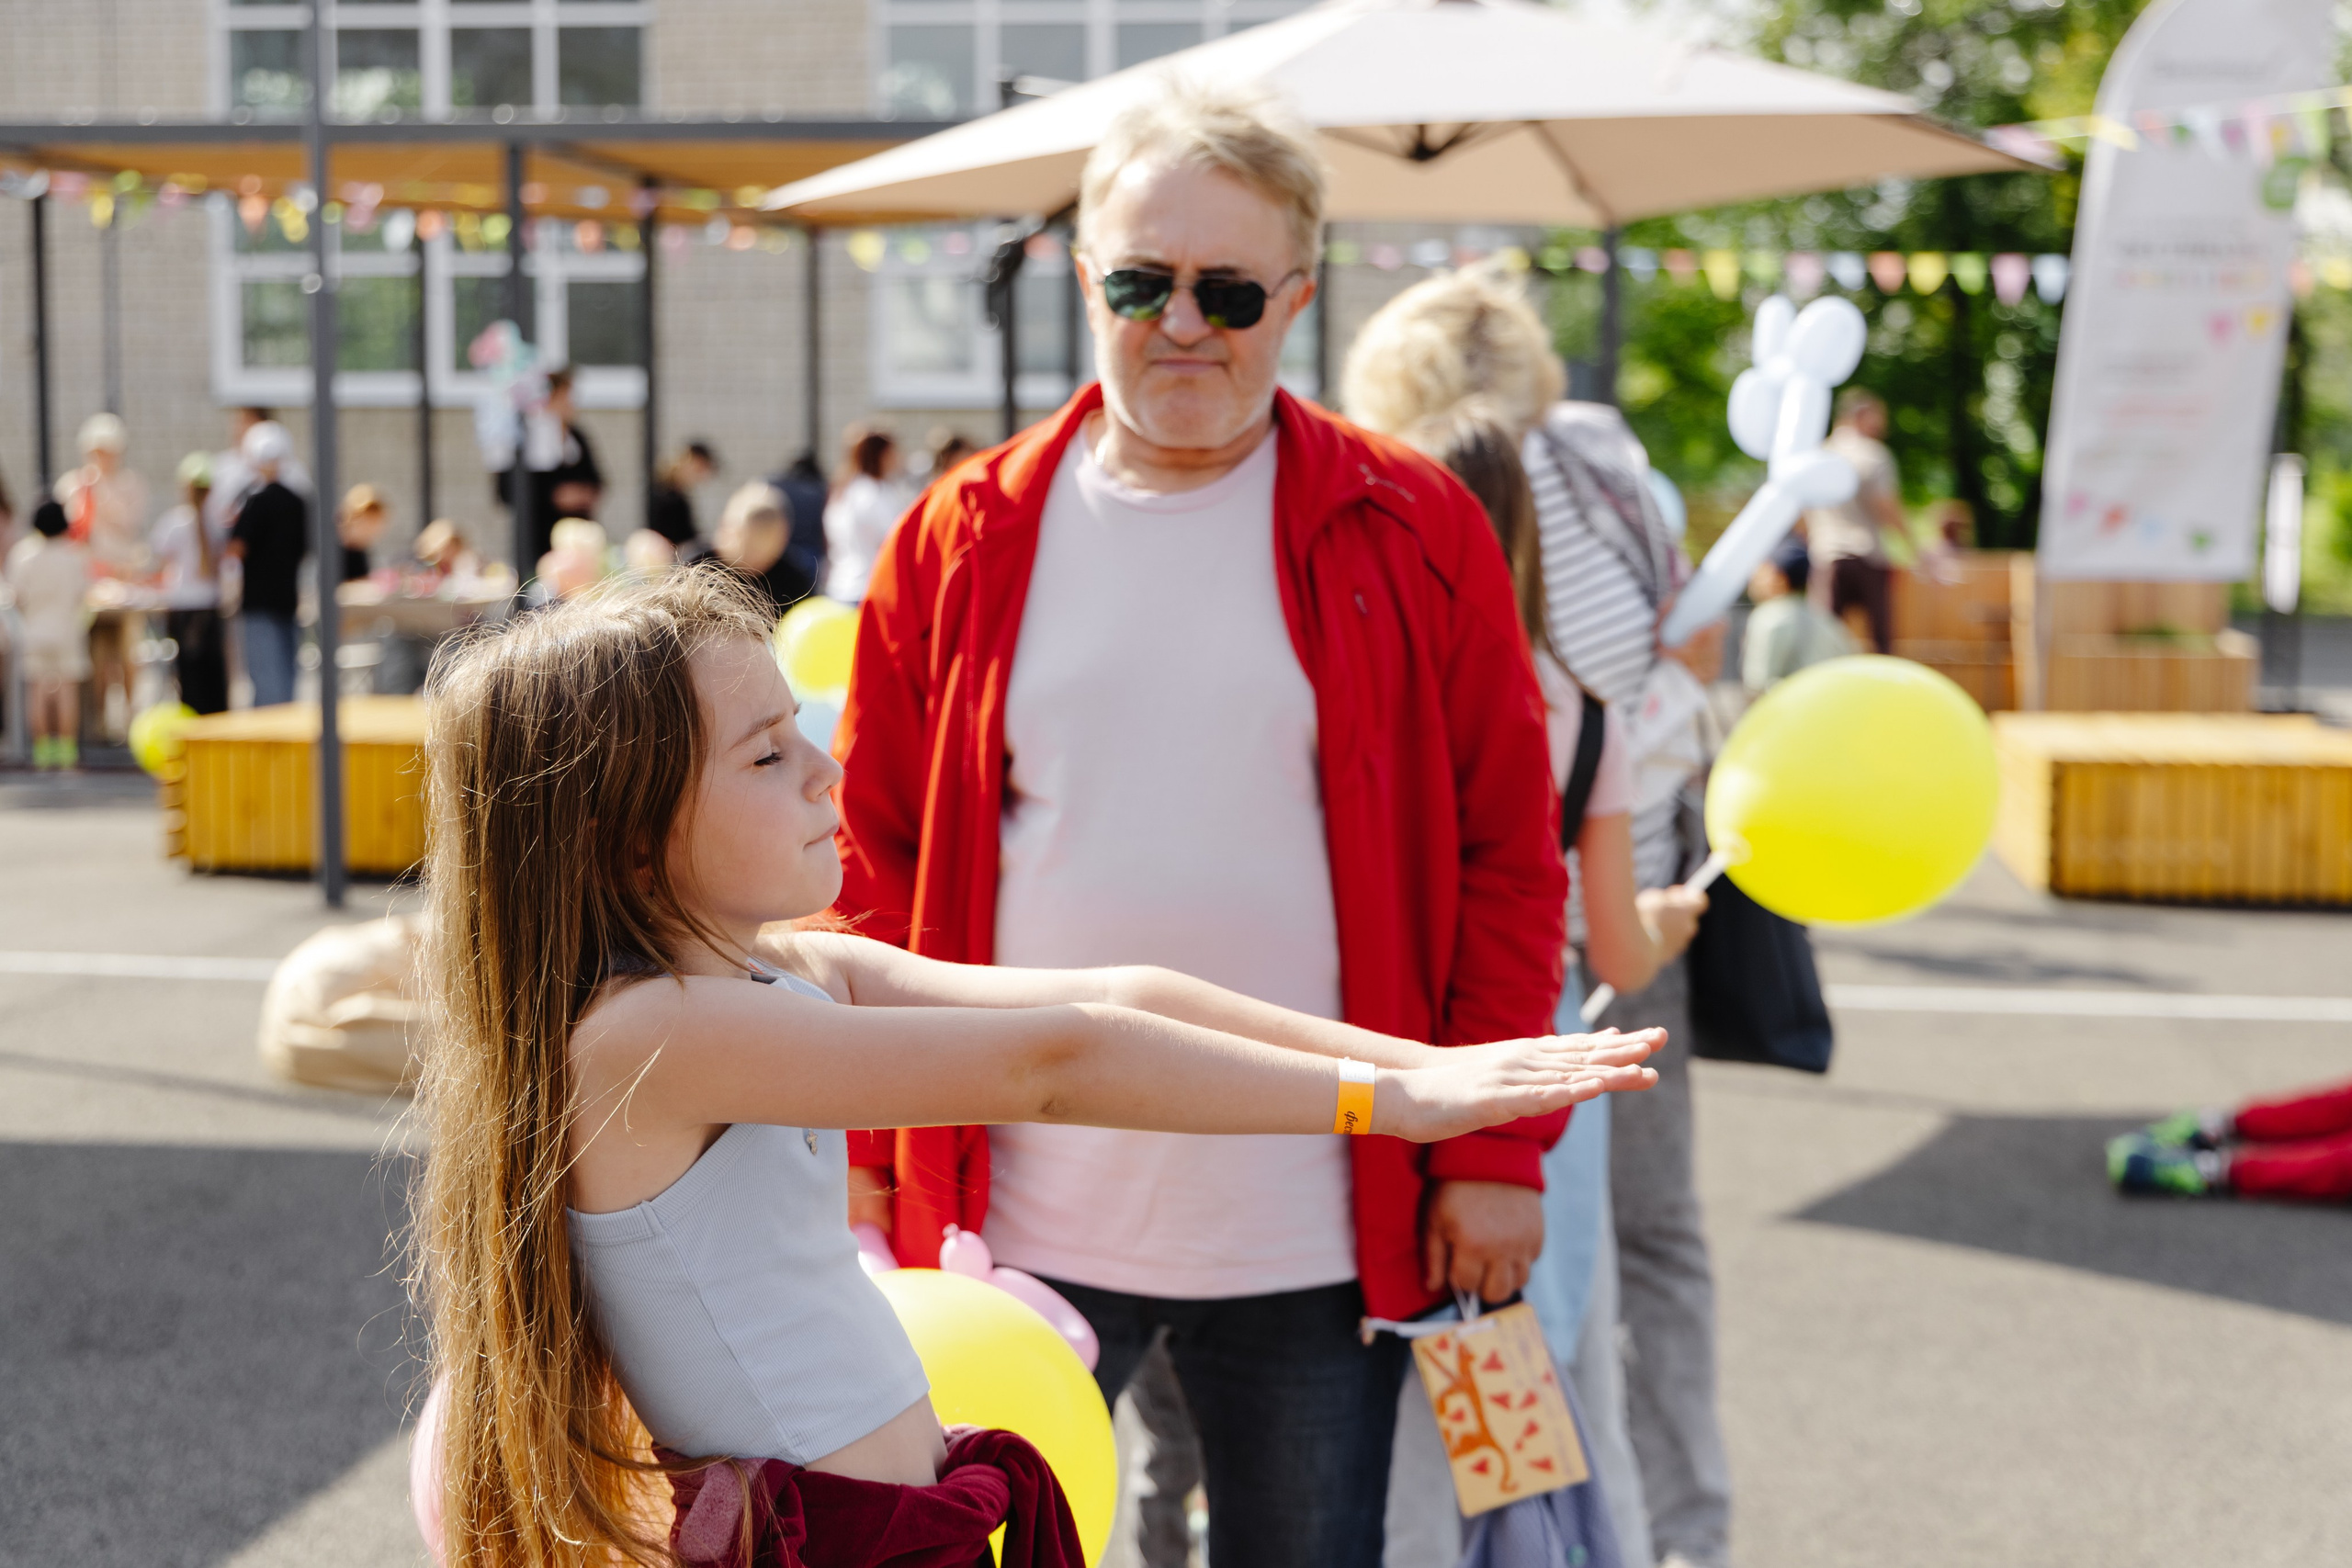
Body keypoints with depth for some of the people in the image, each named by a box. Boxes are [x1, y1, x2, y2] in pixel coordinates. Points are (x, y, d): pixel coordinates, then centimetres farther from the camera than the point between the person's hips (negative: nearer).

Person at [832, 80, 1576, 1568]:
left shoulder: (1412, 531, -1)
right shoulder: (963, 541, 2)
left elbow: (1509, 854, 1)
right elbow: (877, 866, 6)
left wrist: (1496, 1151, -4)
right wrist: (872, 1167, 1)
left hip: (1315, 1232, -1)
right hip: (1016, 1222, 1)